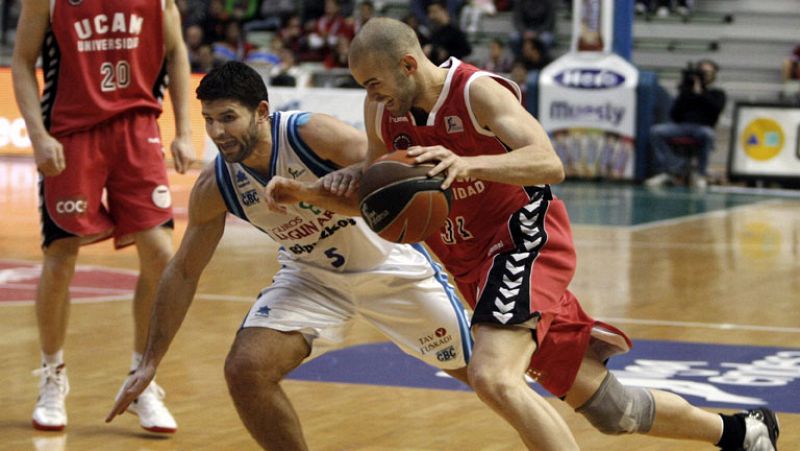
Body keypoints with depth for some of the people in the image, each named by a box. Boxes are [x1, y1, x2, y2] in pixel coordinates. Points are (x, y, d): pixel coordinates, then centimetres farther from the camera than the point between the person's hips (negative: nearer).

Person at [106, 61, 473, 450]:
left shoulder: (312, 133, -30)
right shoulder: (214, 187, -16)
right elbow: (183, 272, -4)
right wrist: (150, 363, -4)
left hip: (388, 264, -3)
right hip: (310, 275, 3)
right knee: (245, 370, -20)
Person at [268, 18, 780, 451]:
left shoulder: (477, 91, -19)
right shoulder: (383, 111, 1)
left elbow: (549, 163, -31)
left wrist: (468, 164, -46)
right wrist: (306, 193, -3)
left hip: (526, 241, -7)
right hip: (476, 264, 8)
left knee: (493, 376, -31)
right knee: (605, 406, 12)